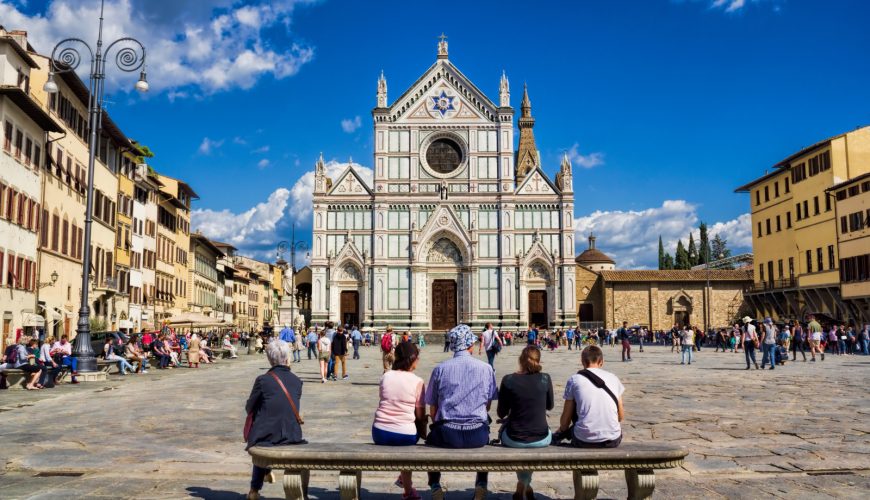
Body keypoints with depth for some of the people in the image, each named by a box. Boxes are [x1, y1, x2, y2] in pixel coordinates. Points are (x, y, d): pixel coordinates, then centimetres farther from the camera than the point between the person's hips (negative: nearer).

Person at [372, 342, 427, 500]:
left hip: (379, 434, 4)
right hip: (404, 435, -3)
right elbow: (421, 416, -4)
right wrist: (423, 434, 12)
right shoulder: (417, 382, -7)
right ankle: (407, 486, 38)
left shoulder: (385, 376, 3)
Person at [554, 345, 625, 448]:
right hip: (613, 441, 1)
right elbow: (621, 417, 13)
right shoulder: (613, 378, 8)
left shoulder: (574, 379, 2)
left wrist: (561, 430, 29)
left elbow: (565, 420, 7)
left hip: (585, 441, -1)